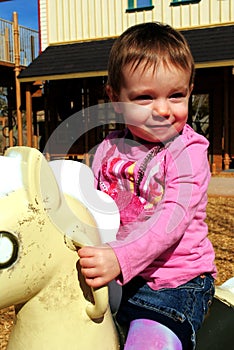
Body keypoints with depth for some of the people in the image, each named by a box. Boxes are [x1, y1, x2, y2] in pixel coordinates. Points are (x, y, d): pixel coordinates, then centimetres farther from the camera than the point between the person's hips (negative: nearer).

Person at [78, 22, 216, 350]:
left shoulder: (188, 152, -11)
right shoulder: (109, 149, 4)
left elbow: (173, 217, -22)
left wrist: (121, 259, -34)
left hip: (174, 283, -5)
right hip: (111, 277, 5)